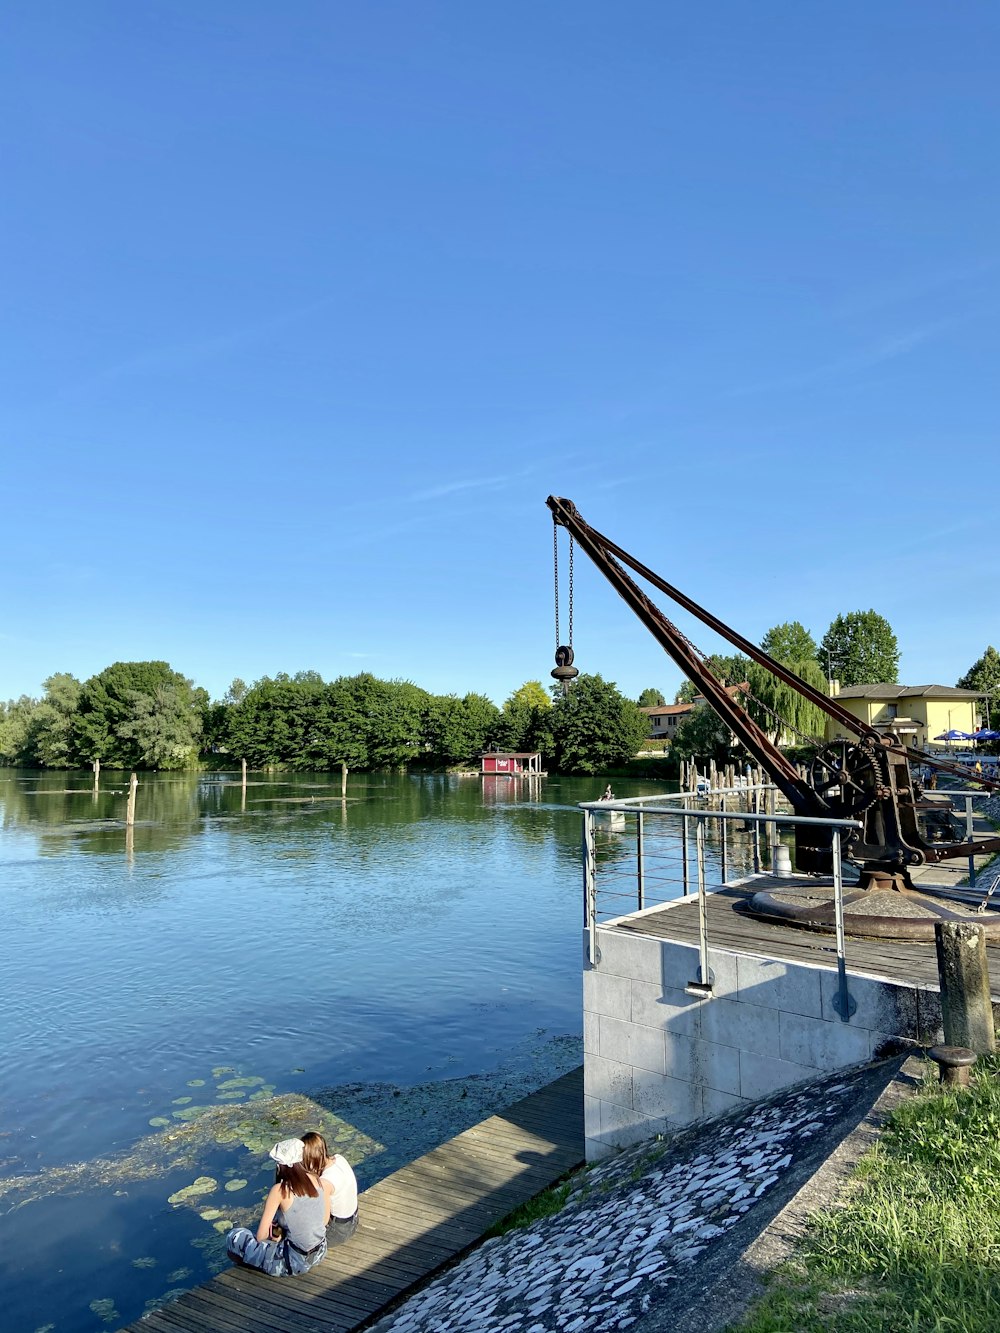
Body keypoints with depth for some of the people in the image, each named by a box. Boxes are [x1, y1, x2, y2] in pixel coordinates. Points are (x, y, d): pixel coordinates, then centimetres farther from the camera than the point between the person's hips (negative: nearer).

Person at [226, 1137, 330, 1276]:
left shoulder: (280, 1190, -19)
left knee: (234, 1237, 8)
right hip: (320, 1253, 6)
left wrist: (273, 1237, 10)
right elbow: (325, 1220, 7)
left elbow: (261, 1236, -13)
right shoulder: (318, 1180, -6)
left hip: (295, 1262, -6)